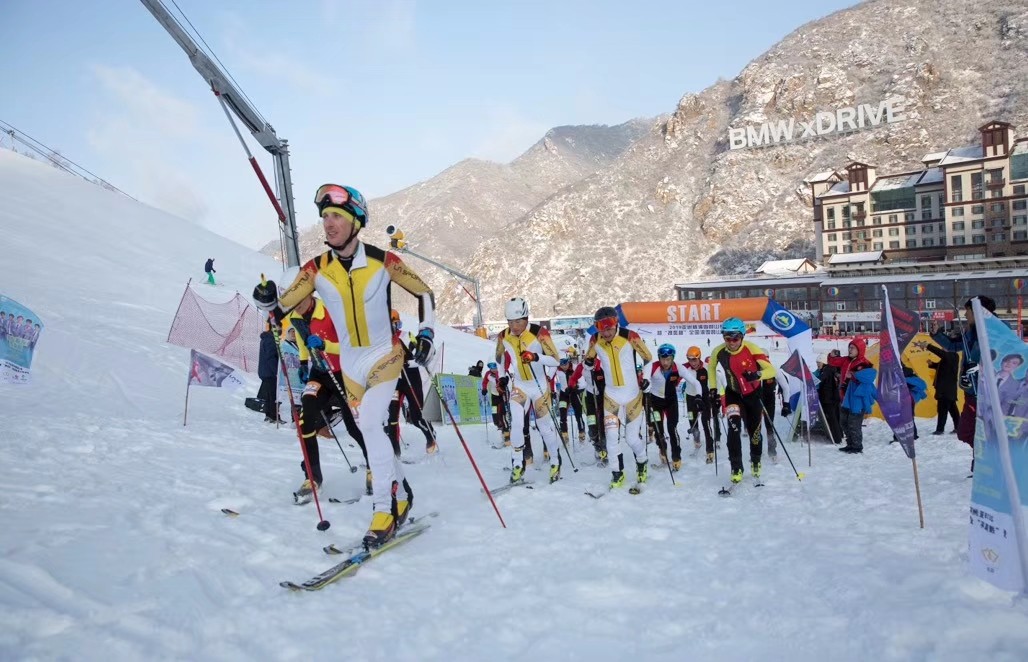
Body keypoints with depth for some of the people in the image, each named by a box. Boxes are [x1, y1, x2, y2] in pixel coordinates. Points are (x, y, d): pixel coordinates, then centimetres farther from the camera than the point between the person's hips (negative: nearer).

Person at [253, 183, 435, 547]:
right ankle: (401, 495, 30)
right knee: (371, 432, 10)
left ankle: (385, 508, -10)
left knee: (370, 424, -21)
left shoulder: (383, 260, -12)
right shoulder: (316, 269, -6)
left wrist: (426, 333, -10)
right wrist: (266, 301, -24)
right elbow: (283, 307, -2)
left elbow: (423, 292, 0)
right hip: (350, 363, 4)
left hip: (385, 354, -4)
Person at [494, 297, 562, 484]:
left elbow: (556, 360, -22)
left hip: (539, 385, -2)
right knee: (517, 423, -16)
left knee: (545, 425, 6)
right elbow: (500, 357, 13)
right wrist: (502, 377, 3)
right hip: (518, 386, 2)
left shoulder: (539, 333, -20)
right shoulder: (503, 336, -8)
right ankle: (518, 466, -4)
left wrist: (536, 357, -38)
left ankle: (555, 462, 27)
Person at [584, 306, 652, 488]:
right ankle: (617, 473, 13)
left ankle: (642, 463, 33)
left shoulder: (630, 337, -16)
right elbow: (588, 361, 13)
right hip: (611, 395, 2)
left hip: (633, 395, -2)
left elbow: (647, 358, -2)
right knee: (611, 436, -5)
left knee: (633, 438, 2)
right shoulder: (595, 340, -7)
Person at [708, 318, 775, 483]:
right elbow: (711, 367, 4)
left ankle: (755, 462, 38)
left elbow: (771, 370, -28)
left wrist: (757, 374, -48)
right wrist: (713, 389, 0)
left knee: (754, 430, 10)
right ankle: (736, 468, -9)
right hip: (733, 394, 1)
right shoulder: (719, 351, -18)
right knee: (734, 428, -18)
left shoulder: (751, 349, -27)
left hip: (753, 394, -1)